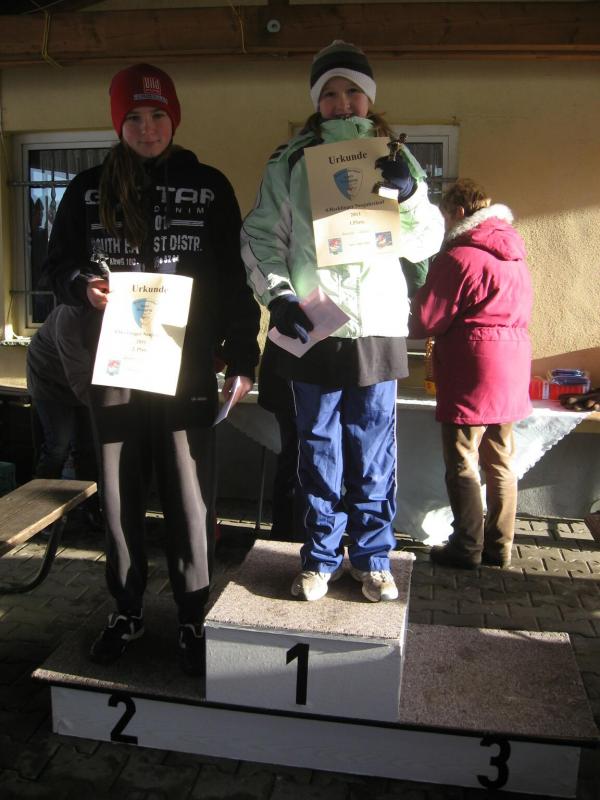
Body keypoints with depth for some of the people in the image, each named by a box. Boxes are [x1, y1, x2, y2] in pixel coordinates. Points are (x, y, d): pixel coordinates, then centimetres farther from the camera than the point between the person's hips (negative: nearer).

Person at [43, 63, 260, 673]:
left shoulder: (209, 187, 5)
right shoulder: (88, 189, 10)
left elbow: (234, 280, 3)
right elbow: (59, 265, 14)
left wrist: (242, 360, -2)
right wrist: (83, 286, -10)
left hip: (187, 367, -2)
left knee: (189, 495, 2)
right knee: (119, 494, 10)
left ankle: (193, 616, 18)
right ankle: (126, 610, 28)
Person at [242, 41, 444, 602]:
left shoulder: (394, 159, 9)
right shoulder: (290, 162, 6)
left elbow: (426, 242, 4)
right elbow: (260, 235, 4)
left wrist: (410, 192, -14)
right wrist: (278, 294, -10)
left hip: (378, 325, 1)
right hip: (311, 328, 0)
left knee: (374, 453, 7)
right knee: (319, 451, 9)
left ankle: (372, 557, 23)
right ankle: (320, 557, 24)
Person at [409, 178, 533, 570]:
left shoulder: (459, 257, -14)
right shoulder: (515, 255, 13)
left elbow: (424, 321, -13)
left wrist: (412, 299, 9)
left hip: (472, 375, -8)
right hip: (512, 372, 9)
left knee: (463, 465, 2)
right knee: (500, 462, 13)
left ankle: (468, 548, 10)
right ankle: (500, 545, 22)